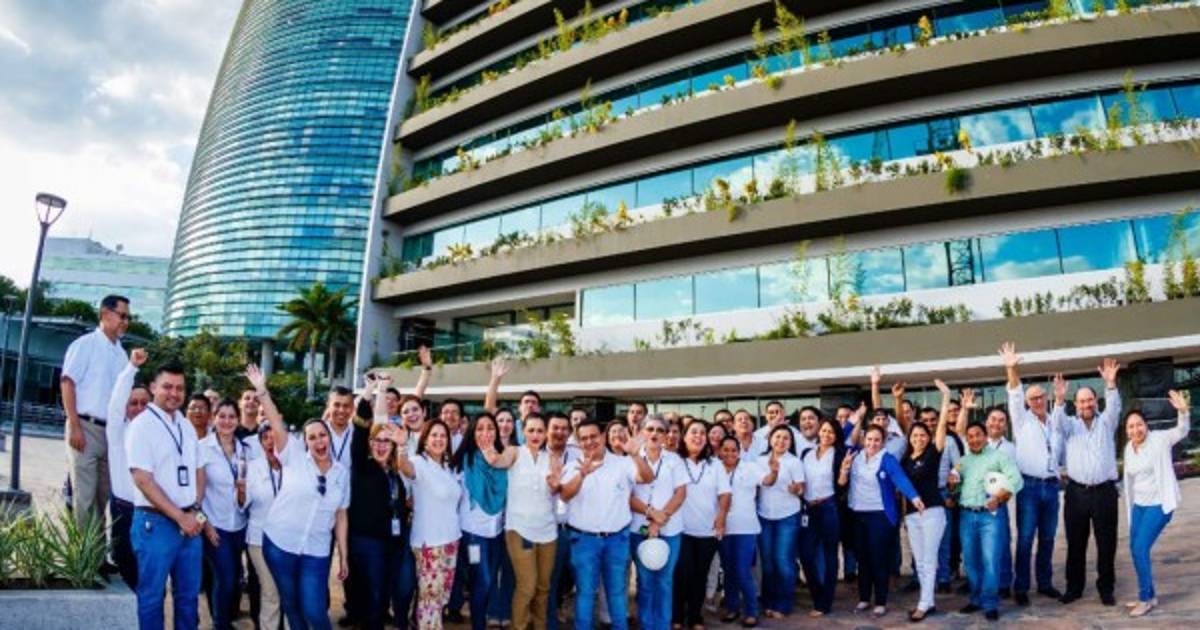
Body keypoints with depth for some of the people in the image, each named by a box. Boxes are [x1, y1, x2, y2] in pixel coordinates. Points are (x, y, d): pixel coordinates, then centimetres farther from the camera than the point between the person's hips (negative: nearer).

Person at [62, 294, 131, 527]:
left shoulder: (121, 353, 14)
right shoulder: (85, 344, -4)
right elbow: (67, 383, -10)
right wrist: (74, 427, -17)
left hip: (112, 431, 6)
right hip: (86, 428, -6)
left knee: (106, 494, 11)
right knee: (84, 495, -5)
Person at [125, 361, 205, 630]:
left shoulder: (187, 427, 11)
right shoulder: (142, 425, -9)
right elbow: (143, 480, -15)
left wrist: (195, 511, 0)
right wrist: (180, 517, -15)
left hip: (190, 522, 6)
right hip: (156, 522, -6)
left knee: (189, 595, 13)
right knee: (152, 596, 4)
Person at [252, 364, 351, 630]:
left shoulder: (342, 472, 4)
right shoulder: (295, 456, -2)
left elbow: (341, 516, 7)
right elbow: (276, 424, -13)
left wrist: (344, 556, 6)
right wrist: (261, 390, -23)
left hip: (316, 552, 1)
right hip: (280, 543, 0)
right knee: (290, 605, 12)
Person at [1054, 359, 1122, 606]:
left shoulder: (1106, 422, 9)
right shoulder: (1070, 424, 10)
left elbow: (1114, 408, -11)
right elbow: (1058, 420, -12)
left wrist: (1110, 384, -30)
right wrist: (1059, 400, -33)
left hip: (1104, 492, 0)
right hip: (1076, 492, 1)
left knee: (1106, 543, 4)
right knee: (1075, 543, 6)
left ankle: (1106, 588, 15)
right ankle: (1074, 587, 15)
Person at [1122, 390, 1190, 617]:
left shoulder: (1159, 440, -11)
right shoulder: (1129, 448, 5)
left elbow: (1182, 431, -24)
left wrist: (1183, 411, -43)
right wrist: (1130, 505, 17)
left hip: (1159, 504, -7)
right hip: (1139, 505, 7)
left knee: (1140, 549, -11)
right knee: (1135, 549, 9)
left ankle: (1145, 598, 2)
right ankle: (1150, 595, 25)